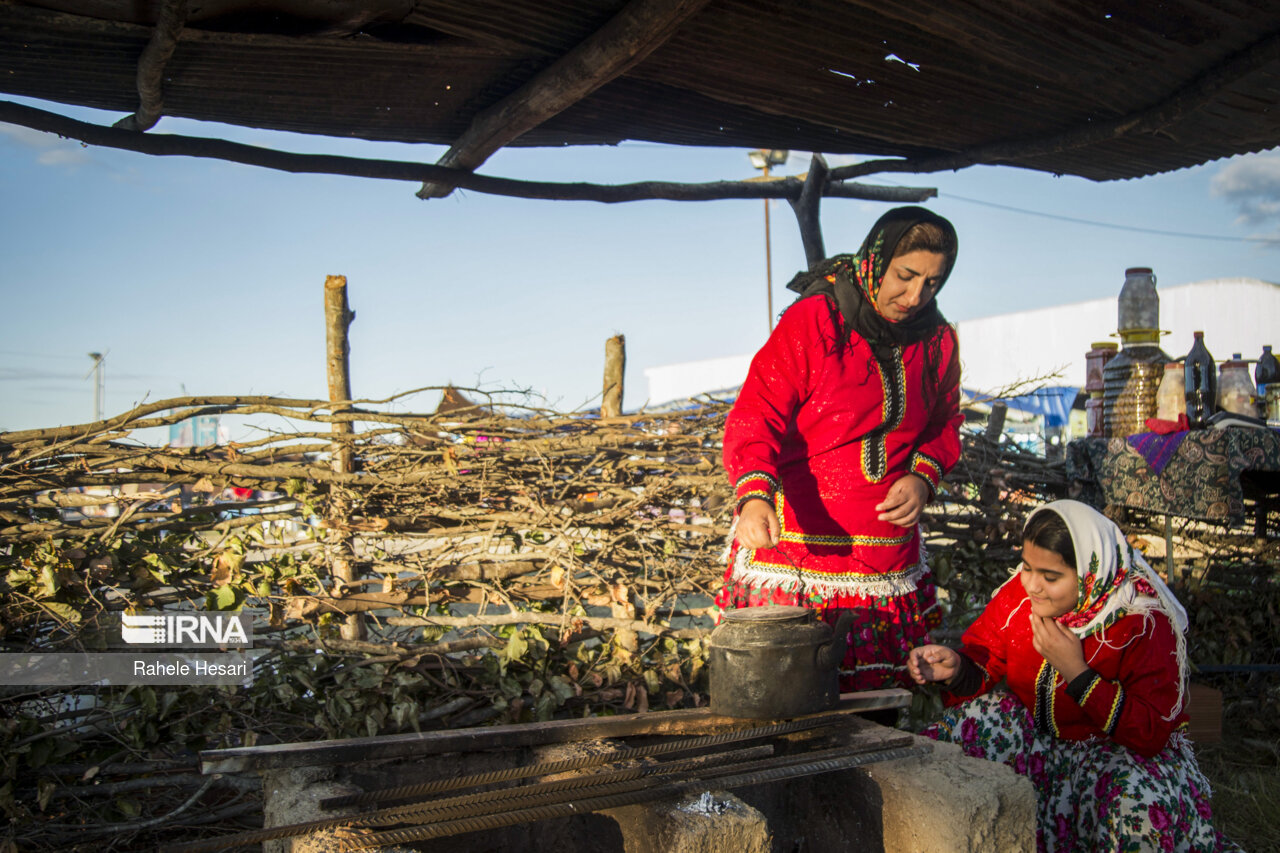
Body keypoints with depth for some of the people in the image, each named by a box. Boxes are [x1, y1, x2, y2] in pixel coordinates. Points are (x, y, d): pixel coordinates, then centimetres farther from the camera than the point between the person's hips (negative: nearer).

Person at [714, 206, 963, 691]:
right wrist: (755, 496, -31)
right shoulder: (811, 322, -8)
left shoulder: (936, 342, 8)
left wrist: (923, 476, 1)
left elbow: (943, 425, 22)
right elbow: (755, 417, -14)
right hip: (794, 544, -4)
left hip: (890, 556, 5)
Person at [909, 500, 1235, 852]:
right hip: (1034, 736, 4)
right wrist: (957, 669, -25)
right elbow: (984, 658, -1)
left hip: (1117, 750, -4)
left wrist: (1076, 673, -31)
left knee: (1141, 803, -34)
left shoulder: (1145, 624, -23)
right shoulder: (1019, 592, -10)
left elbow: (1153, 734, -26)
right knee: (969, 727, -20)